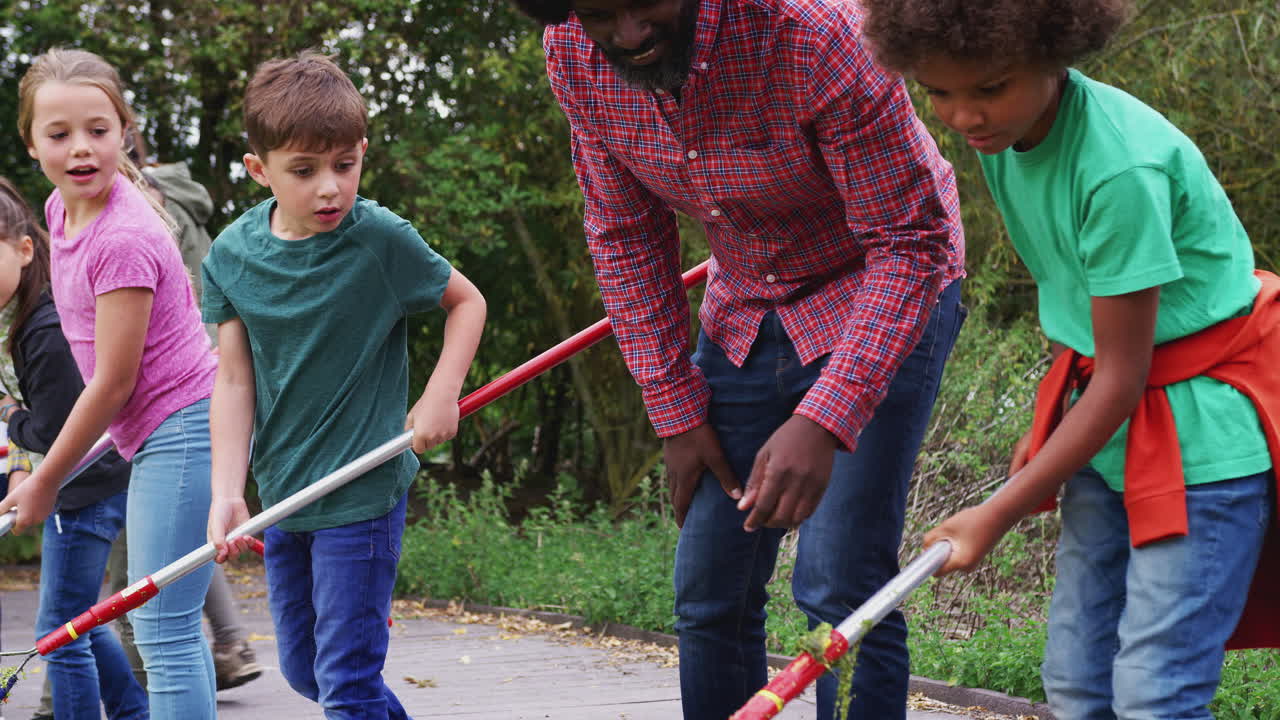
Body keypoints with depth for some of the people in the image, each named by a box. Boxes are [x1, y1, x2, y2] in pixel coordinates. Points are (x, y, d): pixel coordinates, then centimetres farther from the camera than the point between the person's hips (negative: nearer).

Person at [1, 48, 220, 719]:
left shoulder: (124, 240, -21)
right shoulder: (62, 209, 7)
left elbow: (113, 383, -17)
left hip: (183, 429, -10)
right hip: (158, 435, 10)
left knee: (162, 631, -12)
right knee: (170, 628, 15)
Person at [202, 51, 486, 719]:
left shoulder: (381, 239, -14)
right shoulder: (231, 255, -4)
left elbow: (467, 300, 1)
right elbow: (234, 382, -3)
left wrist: (441, 394, -12)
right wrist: (226, 494, -11)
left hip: (363, 493, -5)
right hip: (283, 492, 5)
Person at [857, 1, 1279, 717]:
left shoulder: (1120, 165, -26)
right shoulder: (1005, 135, -2)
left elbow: (1122, 377, -21)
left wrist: (1000, 514, -17)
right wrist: (1051, 425, 5)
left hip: (1207, 419, -8)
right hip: (1110, 416, 8)